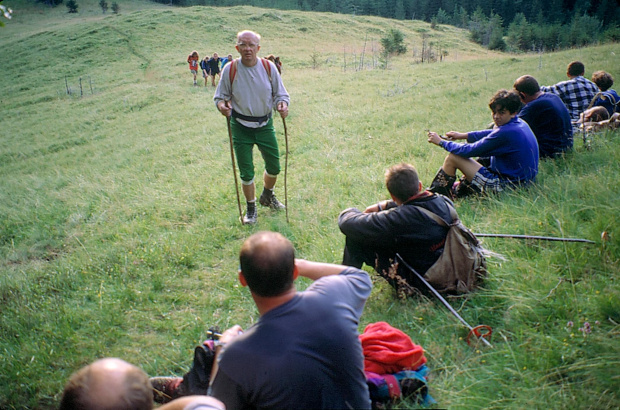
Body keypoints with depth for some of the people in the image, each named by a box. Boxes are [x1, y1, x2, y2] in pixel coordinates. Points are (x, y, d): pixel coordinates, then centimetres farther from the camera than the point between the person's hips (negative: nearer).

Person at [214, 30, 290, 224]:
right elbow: (220, 96, 1)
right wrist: (222, 105, -22)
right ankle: (251, 208, 27)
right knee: (246, 172, 4)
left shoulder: (269, 67, -5)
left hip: (265, 124, 2)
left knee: (274, 166, 11)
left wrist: (282, 104, -19)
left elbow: (280, 94, 3)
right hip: (241, 126, -2)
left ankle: (267, 196, 42)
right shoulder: (230, 69, -9)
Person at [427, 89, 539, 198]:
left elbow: (470, 151, -19)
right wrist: (463, 135, 16)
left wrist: (441, 142, -8)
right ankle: (459, 190, 36)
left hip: (504, 186, -10)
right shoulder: (519, 123, 4)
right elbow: (492, 134, 21)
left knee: (452, 158, -7)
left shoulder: (506, 133, -25)